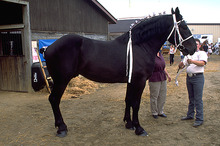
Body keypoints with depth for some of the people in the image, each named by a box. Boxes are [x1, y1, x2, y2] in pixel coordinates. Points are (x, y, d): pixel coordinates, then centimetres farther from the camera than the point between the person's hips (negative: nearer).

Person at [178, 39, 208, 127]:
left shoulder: (202, 53, 0)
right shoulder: (189, 54, 18)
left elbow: (202, 63, -20)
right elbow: (181, 66, 13)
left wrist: (192, 61, -36)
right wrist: (181, 64, -11)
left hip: (198, 77, -6)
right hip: (189, 77, 6)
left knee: (198, 99, -6)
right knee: (191, 98, 16)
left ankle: (199, 119, 1)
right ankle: (190, 115, 26)